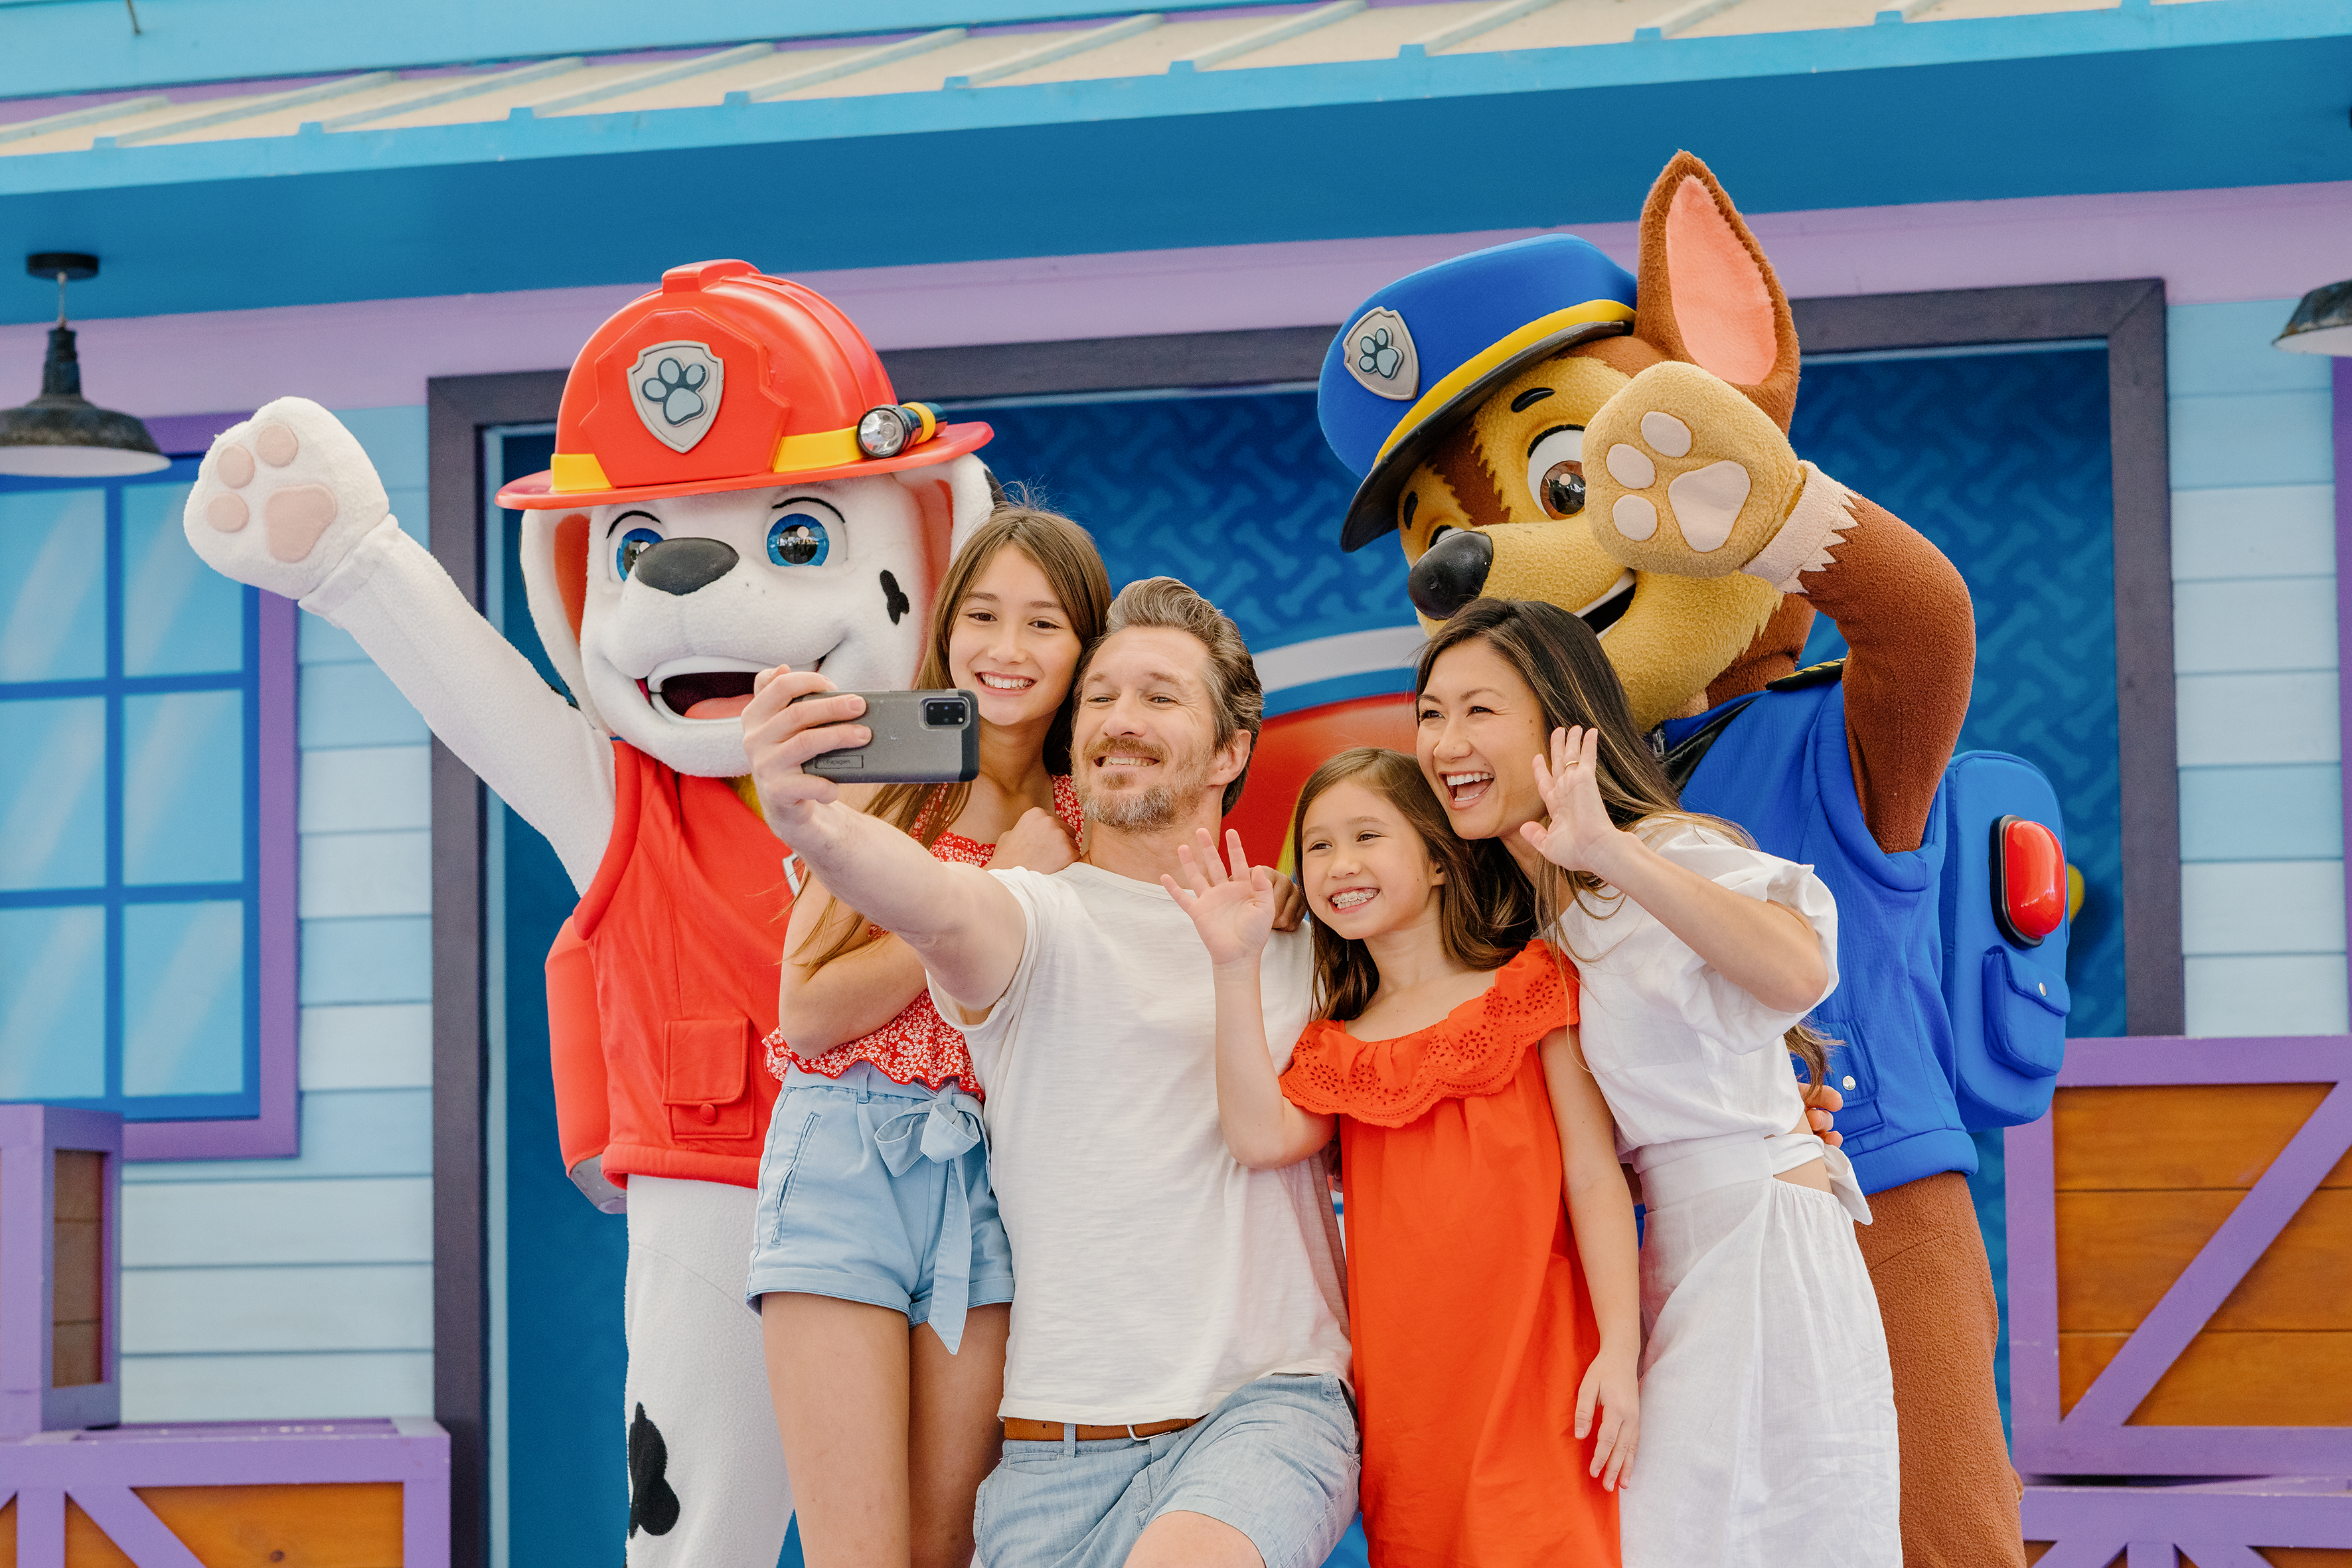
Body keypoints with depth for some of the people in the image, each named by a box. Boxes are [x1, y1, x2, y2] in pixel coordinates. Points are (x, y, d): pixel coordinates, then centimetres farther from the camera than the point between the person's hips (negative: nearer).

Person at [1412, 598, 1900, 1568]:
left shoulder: (1674, 856, -12)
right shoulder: (1532, 916, 15)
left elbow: (1801, 973, -31)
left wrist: (1612, 852, -38)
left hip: (1762, 1245, -8)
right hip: (1671, 1260, 8)